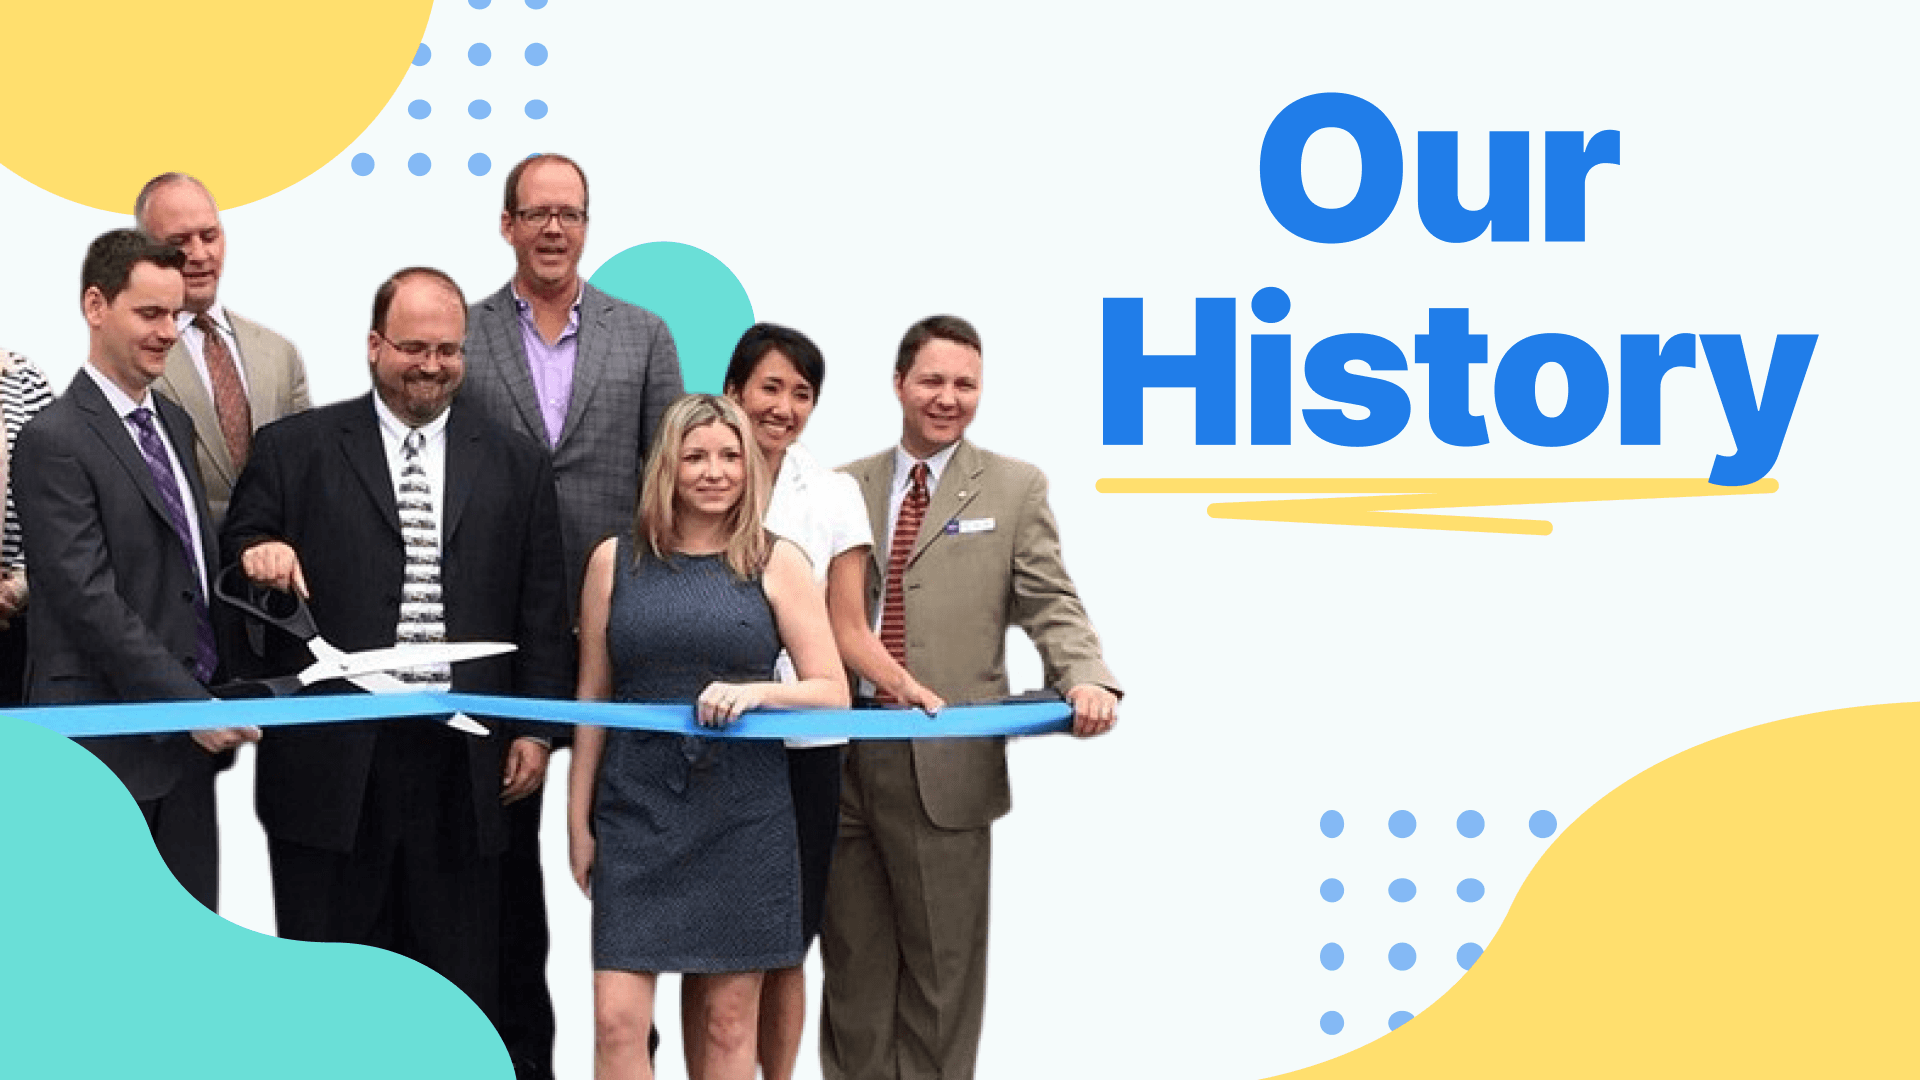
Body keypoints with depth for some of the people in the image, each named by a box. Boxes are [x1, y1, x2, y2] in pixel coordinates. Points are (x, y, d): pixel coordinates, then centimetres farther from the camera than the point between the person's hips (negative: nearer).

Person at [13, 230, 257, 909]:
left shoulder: (172, 422, 15)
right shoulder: (54, 441, -11)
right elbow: (89, 600, -17)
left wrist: (213, 701, 8)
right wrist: (188, 706, -17)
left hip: (189, 730, 8)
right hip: (109, 743, -7)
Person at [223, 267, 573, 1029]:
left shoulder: (515, 464, 11)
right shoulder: (293, 449, 5)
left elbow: (541, 609, 11)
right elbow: (235, 568, 5)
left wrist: (537, 729, 5)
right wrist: (258, 557, -18)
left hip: (464, 762, 2)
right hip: (333, 759, -1)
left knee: (460, 980, 8)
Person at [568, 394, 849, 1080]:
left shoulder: (777, 564, 3)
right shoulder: (616, 560, 6)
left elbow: (834, 693, 1)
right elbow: (592, 699, 8)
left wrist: (755, 692, -17)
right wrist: (579, 822, 7)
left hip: (743, 818, 0)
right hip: (637, 814, 0)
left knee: (726, 1023, 6)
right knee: (617, 1020, -6)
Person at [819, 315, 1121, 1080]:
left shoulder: (1014, 488, 6)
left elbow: (1049, 605, -1)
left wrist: (1085, 679, -20)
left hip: (945, 766, -2)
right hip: (837, 758, 2)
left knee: (941, 964, 6)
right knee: (854, 964, 11)